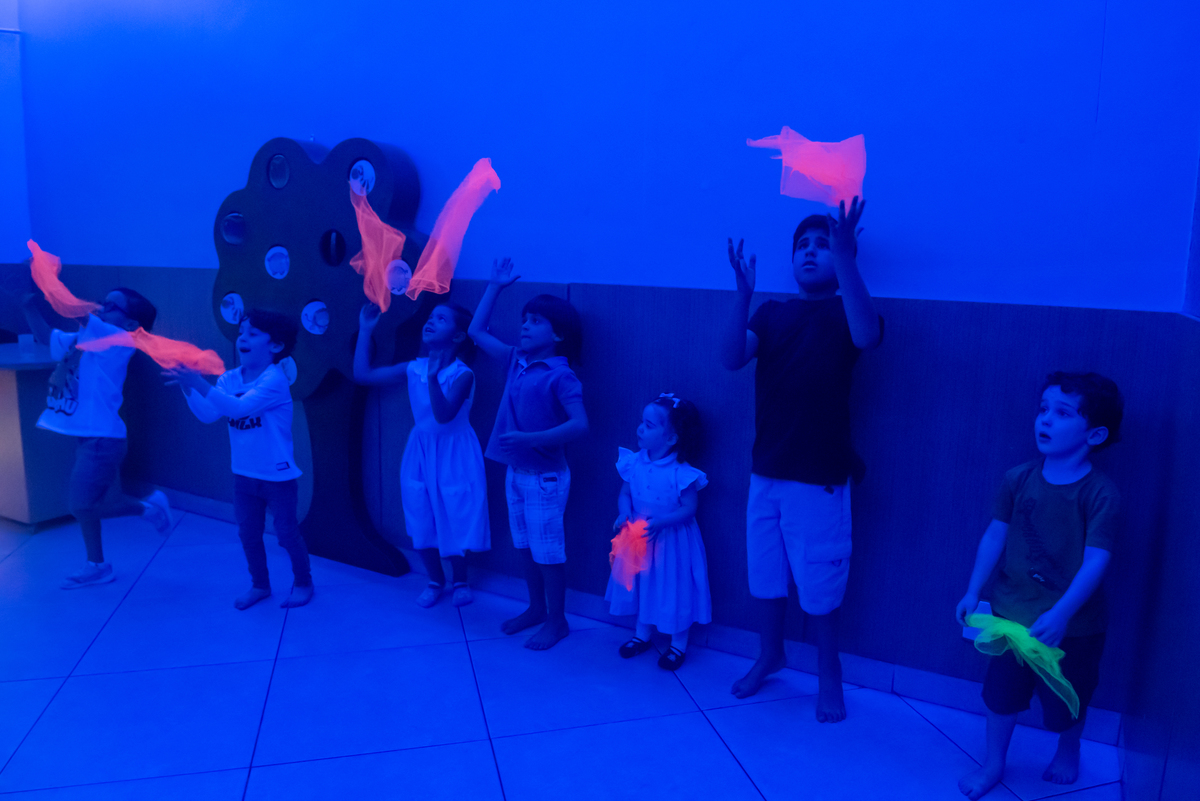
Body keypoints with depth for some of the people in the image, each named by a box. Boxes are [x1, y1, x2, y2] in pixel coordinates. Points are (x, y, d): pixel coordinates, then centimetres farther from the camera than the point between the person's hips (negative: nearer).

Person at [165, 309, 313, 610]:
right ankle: (259, 584, 34)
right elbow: (208, 414, -9)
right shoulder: (229, 378, 1)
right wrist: (186, 386, -23)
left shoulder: (274, 379, -20)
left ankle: (302, 583, 26)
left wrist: (199, 382, -38)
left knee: (287, 533, 7)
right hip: (245, 474, 6)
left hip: (278, 476, -6)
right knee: (248, 534, 15)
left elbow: (239, 407, -32)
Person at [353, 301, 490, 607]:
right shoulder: (414, 369, -2)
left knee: (455, 520, 5)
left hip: (454, 456, -5)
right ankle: (435, 581, 32)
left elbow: (444, 415, -29)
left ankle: (461, 582, 29)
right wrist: (365, 330, -5)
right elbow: (363, 374, -2)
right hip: (420, 453, 5)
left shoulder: (462, 375, -17)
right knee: (421, 521, 11)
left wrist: (433, 378, -41)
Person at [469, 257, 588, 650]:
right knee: (524, 545, 18)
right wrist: (495, 286, 9)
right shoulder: (516, 361, 4)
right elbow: (476, 331, 13)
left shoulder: (560, 375, -17)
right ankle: (536, 608, 35)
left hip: (545, 476, -7)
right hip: (515, 471, 7)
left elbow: (579, 425, -26)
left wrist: (530, 438, -30)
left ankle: (556, 621, 20)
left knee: (548, 550, 4)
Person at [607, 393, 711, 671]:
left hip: (672, 541, -5)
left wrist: (662, 521, -30)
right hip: (640, 539, 5)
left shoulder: (681, 473, -22)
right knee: (642, 585, 19)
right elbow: (624, 494, 3)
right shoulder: (634, 463, -7)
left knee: (674, 590, 7)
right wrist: (624, 514, -17)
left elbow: (689, 508, -18)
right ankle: (642, 635, 39)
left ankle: (678, 644, 26)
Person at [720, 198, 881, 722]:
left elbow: (867, 337, -27)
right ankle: (770, 656, 37)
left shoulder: (847, 311, -2)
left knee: (819, 583, 5)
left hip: (820, 477, -4)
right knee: (765, 573, 15)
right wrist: (743, 292, -24)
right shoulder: (771, 314, 7)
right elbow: (731, 359, -10)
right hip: (767, 471, 4)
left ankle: (829, 673, 27)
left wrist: (845, 257, -35)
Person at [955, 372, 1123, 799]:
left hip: (1072, 622, -2)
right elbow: (994, 537, -1)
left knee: (1067, 702, 17)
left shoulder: (1100, 493, -17)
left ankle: (1068, 751, 48)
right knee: (1002, 692, 13)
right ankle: (993, 764, 33)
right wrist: (973, 592, -2)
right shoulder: (1017, 479, -7)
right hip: (1012, 612, 3)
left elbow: (1096, 561, -21)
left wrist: (1061, 614, -30)